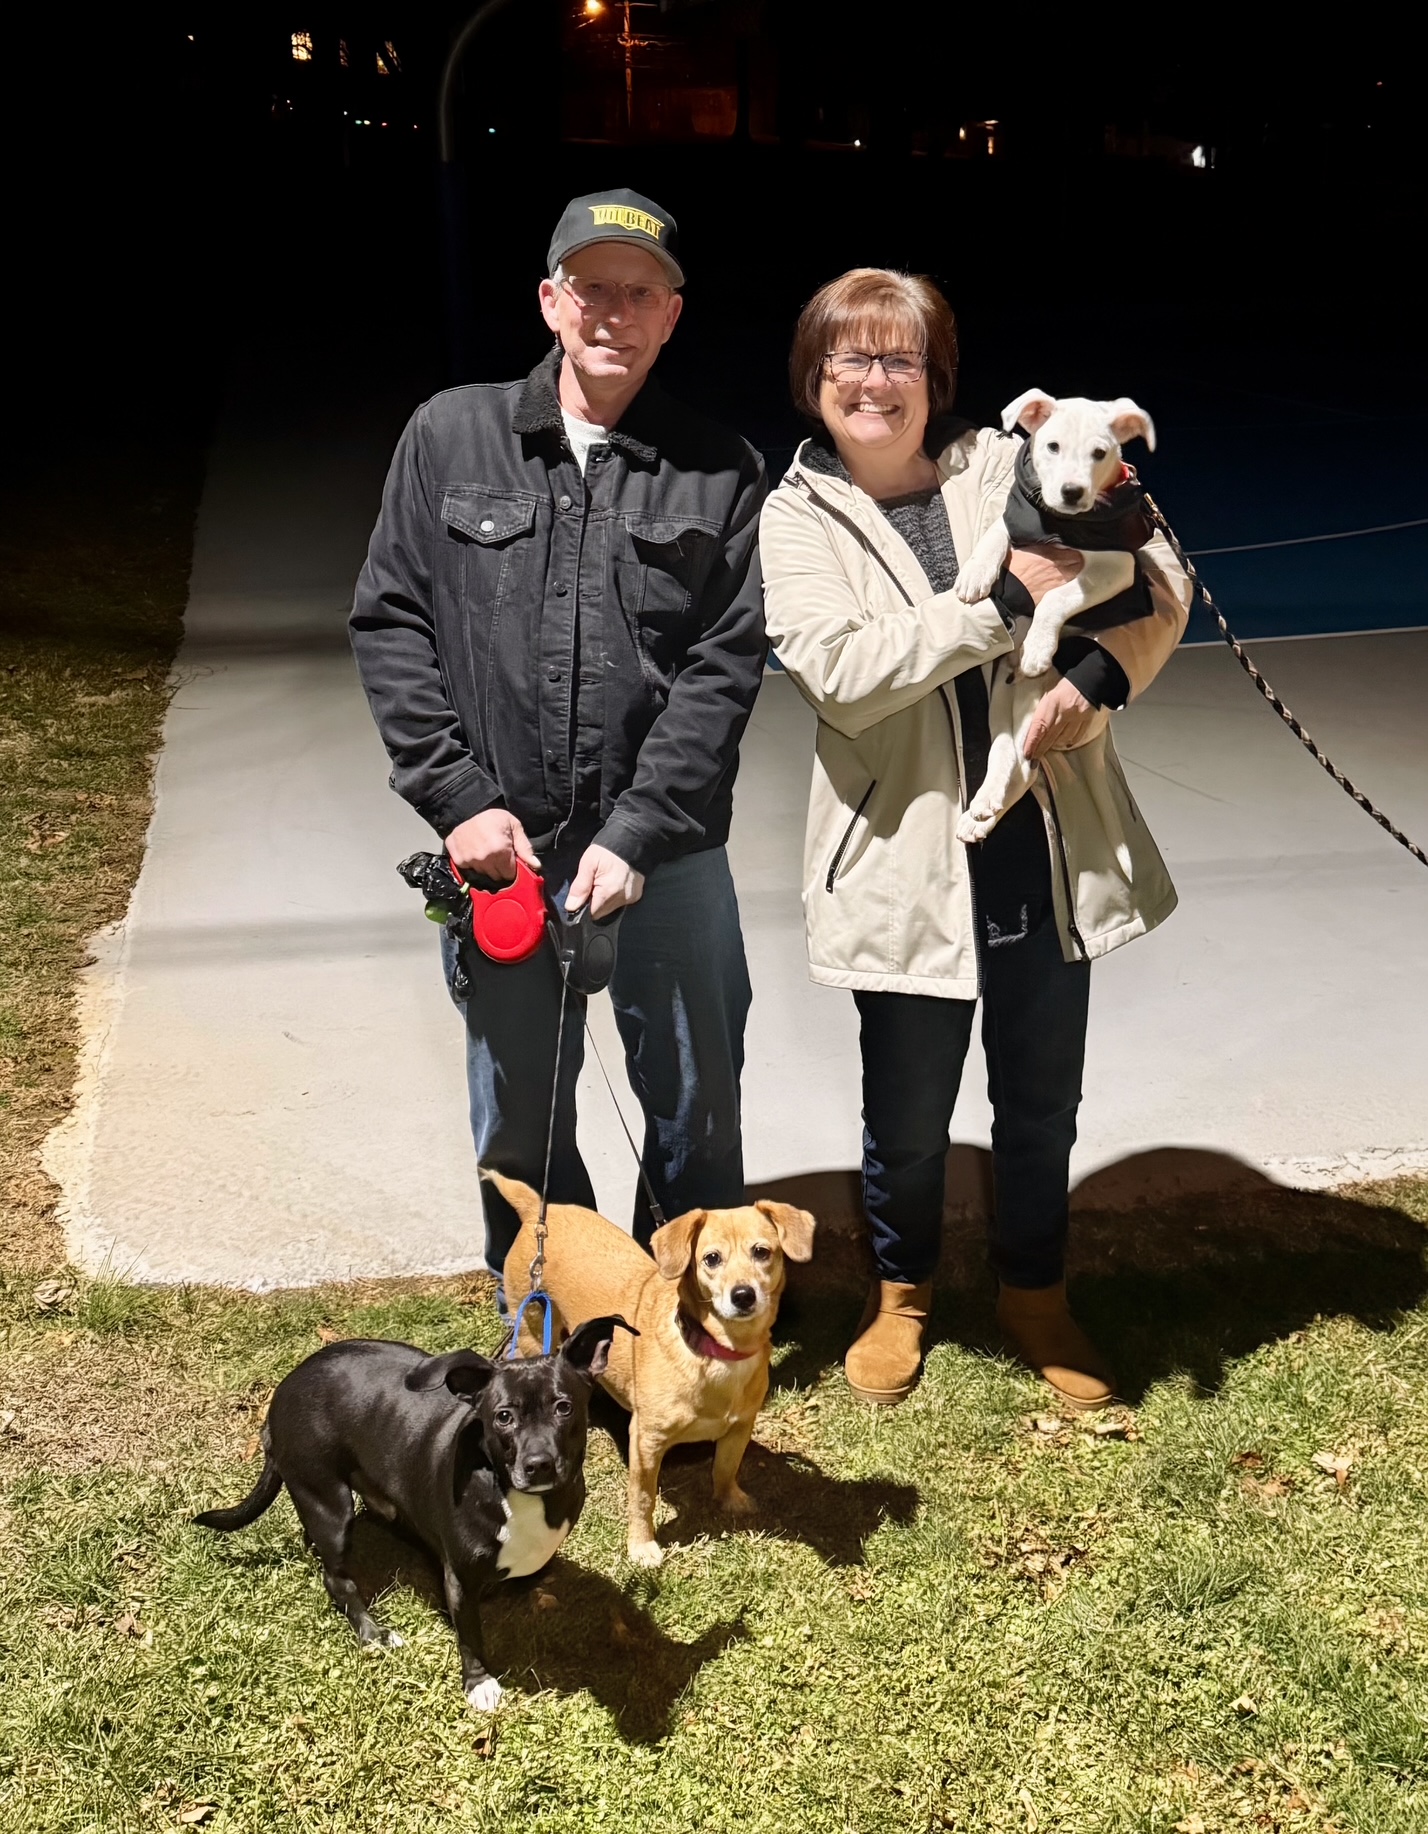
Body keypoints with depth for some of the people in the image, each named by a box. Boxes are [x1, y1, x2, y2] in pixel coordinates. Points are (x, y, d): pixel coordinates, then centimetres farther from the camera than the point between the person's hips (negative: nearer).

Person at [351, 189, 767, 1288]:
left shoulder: (719, 472, 1)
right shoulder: (450, 436, 5)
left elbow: (726, 663, -5)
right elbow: (391, 622, 2)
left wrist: (637, 834, -14)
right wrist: (458, 797, -8)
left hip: (667, 856, 0)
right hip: (500, 851, 1)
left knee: (697, 1114, 12)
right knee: (520, 1124, 13)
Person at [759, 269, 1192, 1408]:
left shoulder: (1011, 469, 4)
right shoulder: (797, 520, -2)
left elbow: (1162, 580, 5)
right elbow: (839, 672, -18)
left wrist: (1098, 681, -14)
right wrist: (1005, 601, -20)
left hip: (1048, 845, 2)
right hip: (908, 864, -2)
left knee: (1042, 1101, 17)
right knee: (908, 1114, 13)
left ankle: (1034, 1292, 42)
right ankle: (902, 1290, 42)